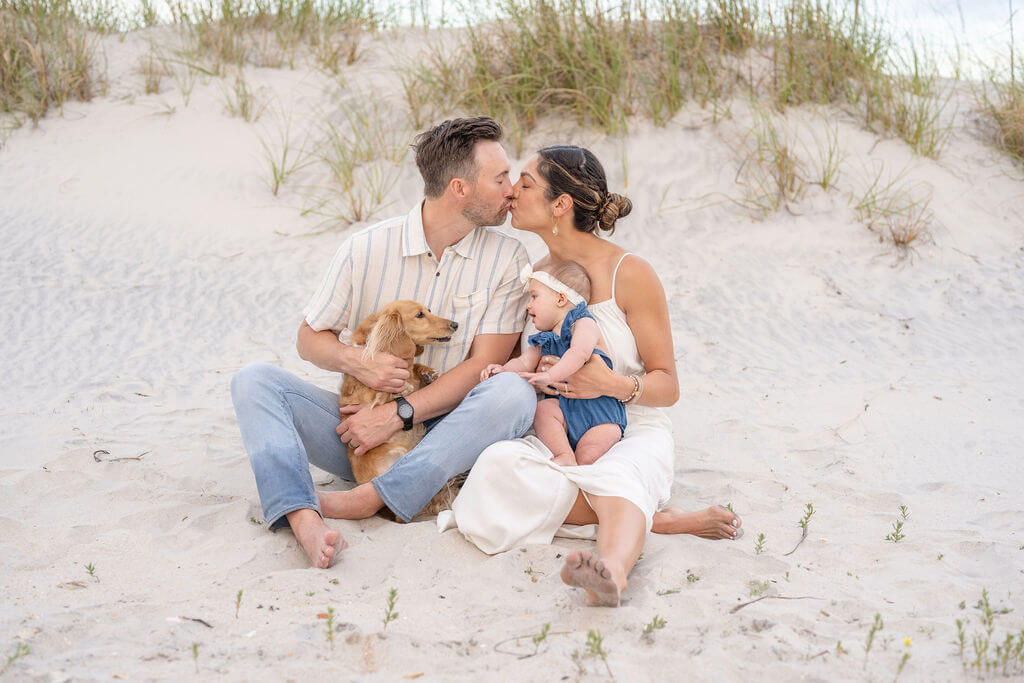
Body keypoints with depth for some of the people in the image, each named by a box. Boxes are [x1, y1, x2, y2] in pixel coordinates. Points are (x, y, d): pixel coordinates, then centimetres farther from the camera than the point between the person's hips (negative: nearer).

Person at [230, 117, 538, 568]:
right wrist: (356, 361, -16)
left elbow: (484, 366, -8)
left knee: (514, 395, -31)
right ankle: (305, 519, -43)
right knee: (254, 380, -17)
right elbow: (310, 338, 7)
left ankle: (372, 498, -37)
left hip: (442, 432, -1)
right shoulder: (366, 249, -1)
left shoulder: (507, 259, -3)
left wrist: (398, 415, -18)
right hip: (365, 420, 1)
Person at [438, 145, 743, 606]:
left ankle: (612, 568, -70)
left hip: (631, 434, -4)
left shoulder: (630, 274, -5)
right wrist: (501, 375, -4)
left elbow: (667, 386, -2)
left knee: (615, 478, -40)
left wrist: (615, 386, -23)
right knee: (501, 464, -31)